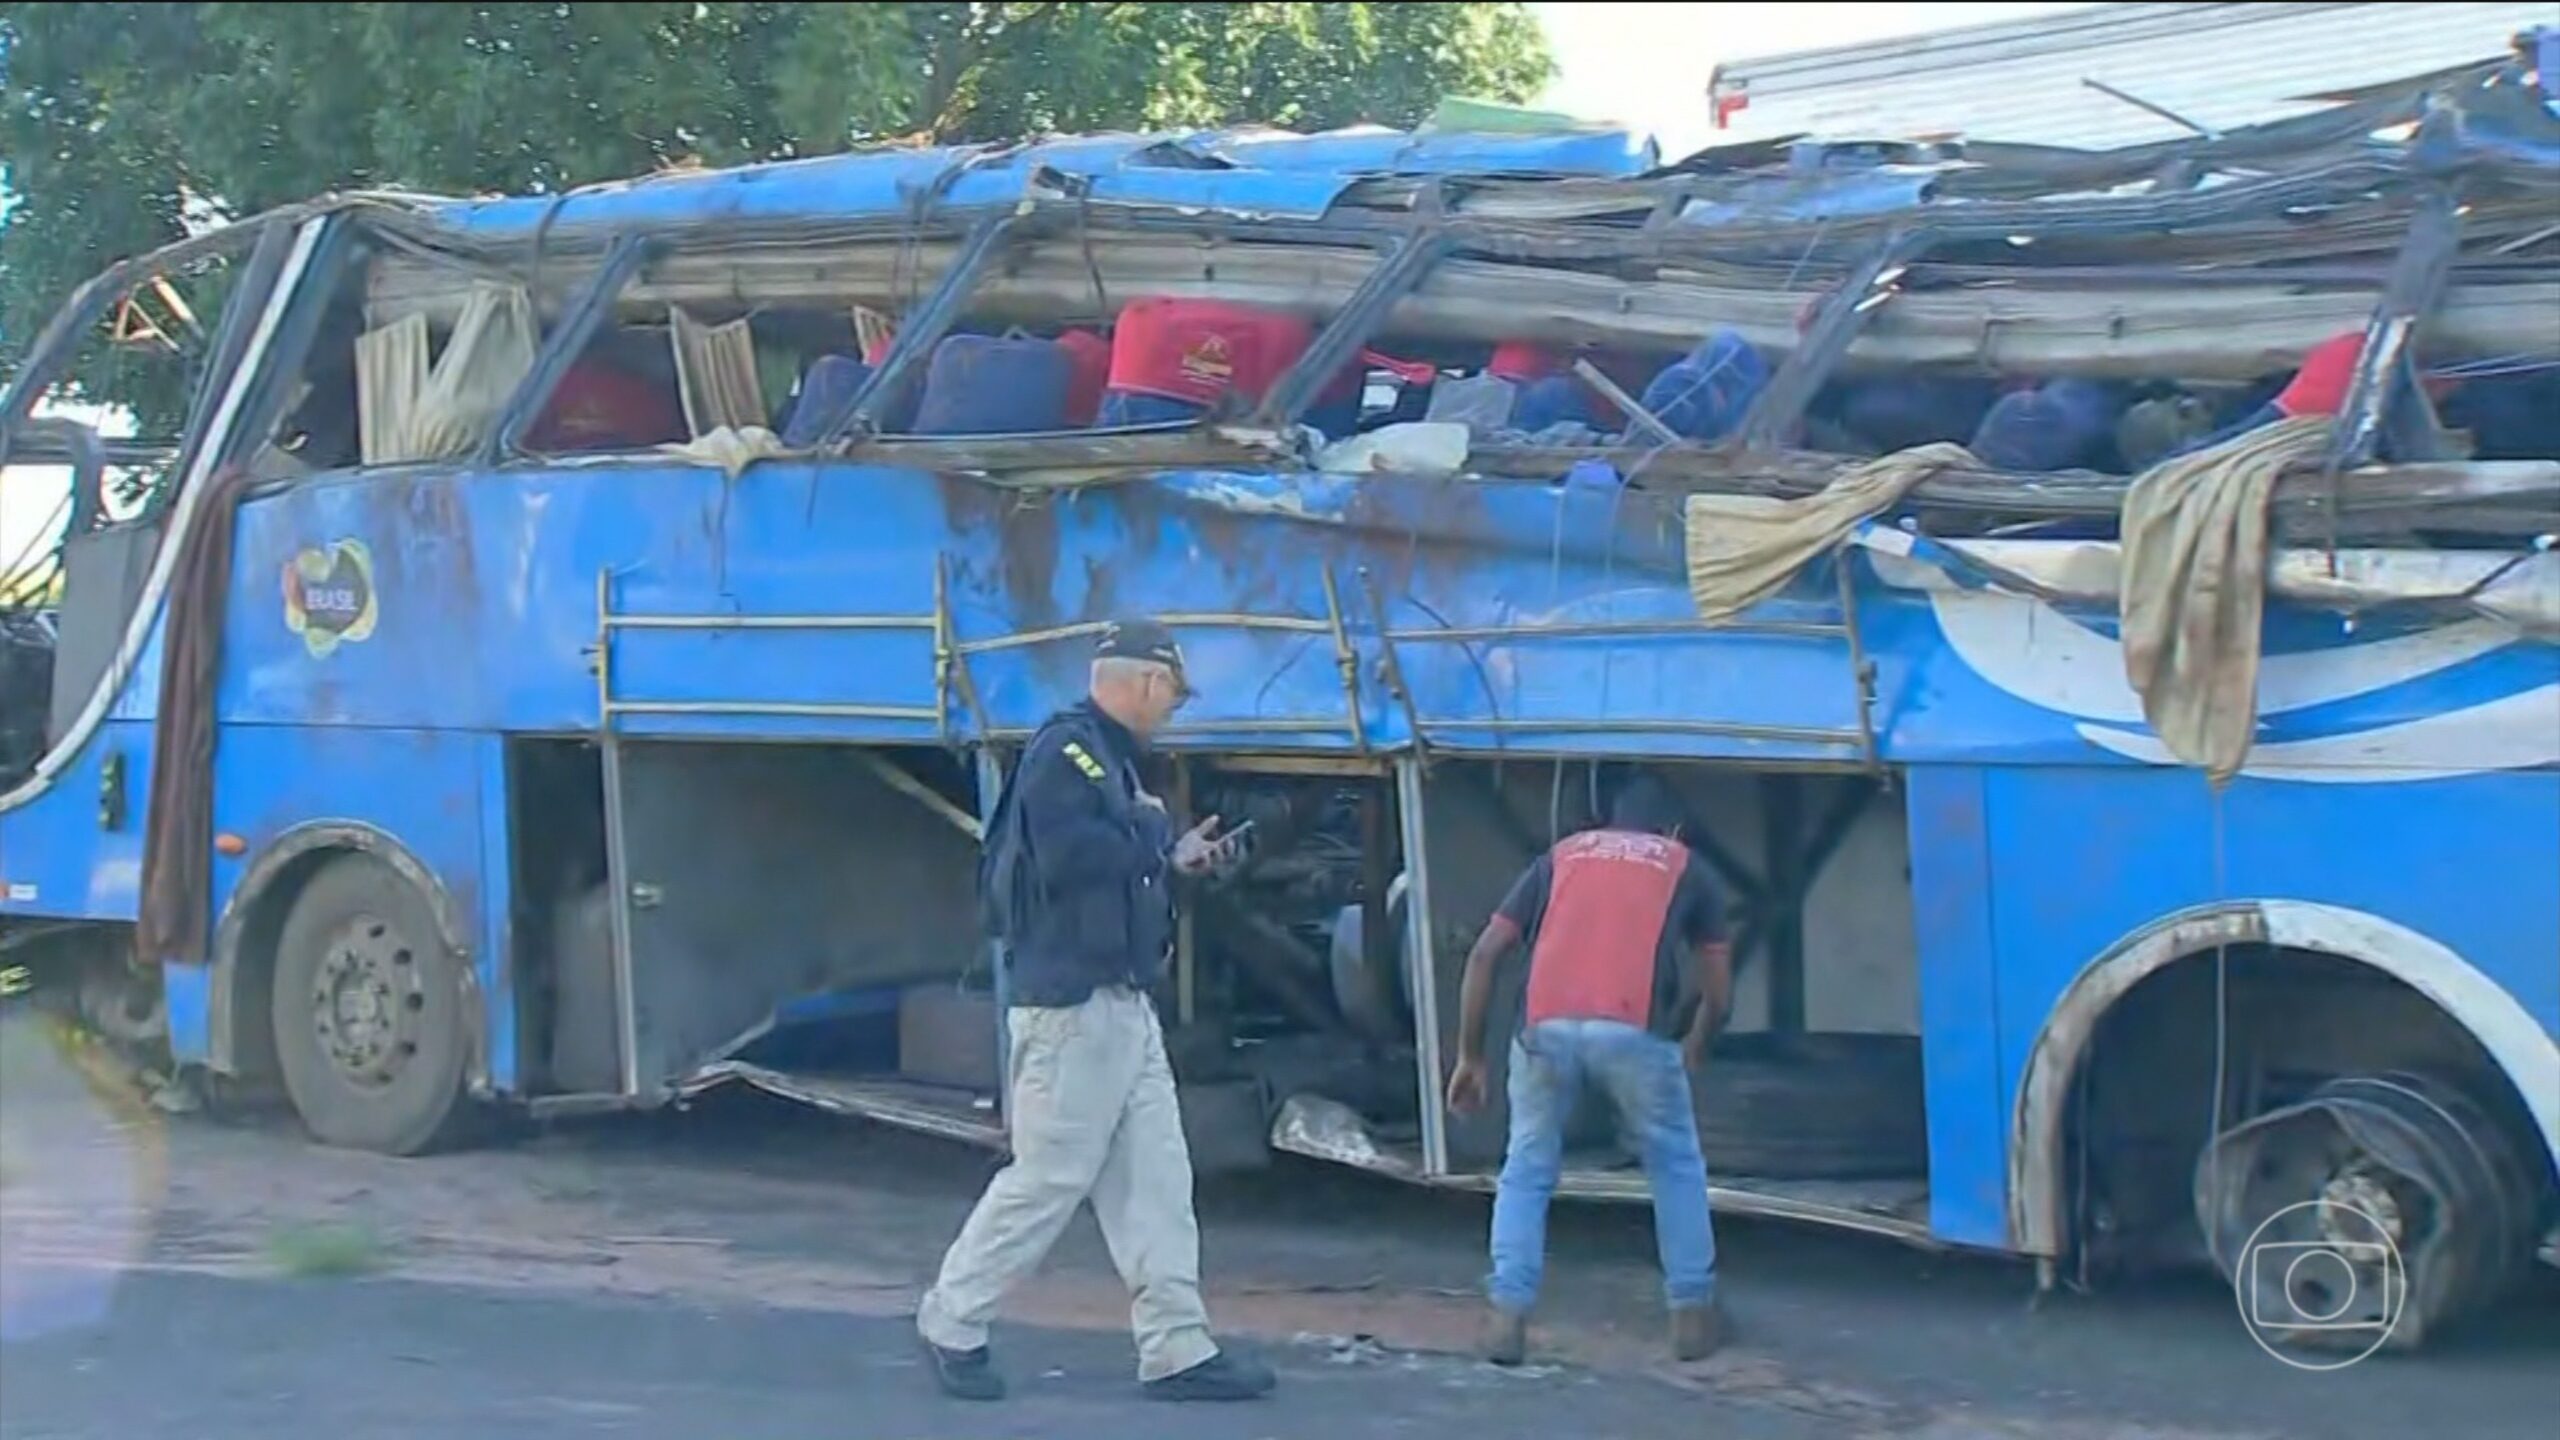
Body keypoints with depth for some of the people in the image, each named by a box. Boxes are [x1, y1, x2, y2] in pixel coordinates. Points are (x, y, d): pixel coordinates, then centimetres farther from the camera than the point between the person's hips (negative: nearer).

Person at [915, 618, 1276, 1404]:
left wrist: (1173, 858, 12)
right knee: (1048, 1178, -3)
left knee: (1154, 1180, 8)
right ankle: (952, 1321, 11)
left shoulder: (1106, 755, 16)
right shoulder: (1066, 749, -14)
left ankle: (1177, 1348, 10)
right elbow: (1068, 856, -27)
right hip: (1072, 1004, -10)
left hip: (1123, 1003, 10)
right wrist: (1154, 832, -14)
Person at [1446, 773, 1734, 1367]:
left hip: (1546, 1026, 1)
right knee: (1676, 1167, 22)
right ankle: (1691, 1311, 24)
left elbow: (1484, 954, 20)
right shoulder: (1686, 867, 27)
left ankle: (1506, 1316, 12)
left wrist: (1470, 1056, 25)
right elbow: (1719, 993, 27)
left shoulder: (1561, 856, 29)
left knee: (1527, 1171, 20)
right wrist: (1694, 1049, 48)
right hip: (1632, 1030, -1)